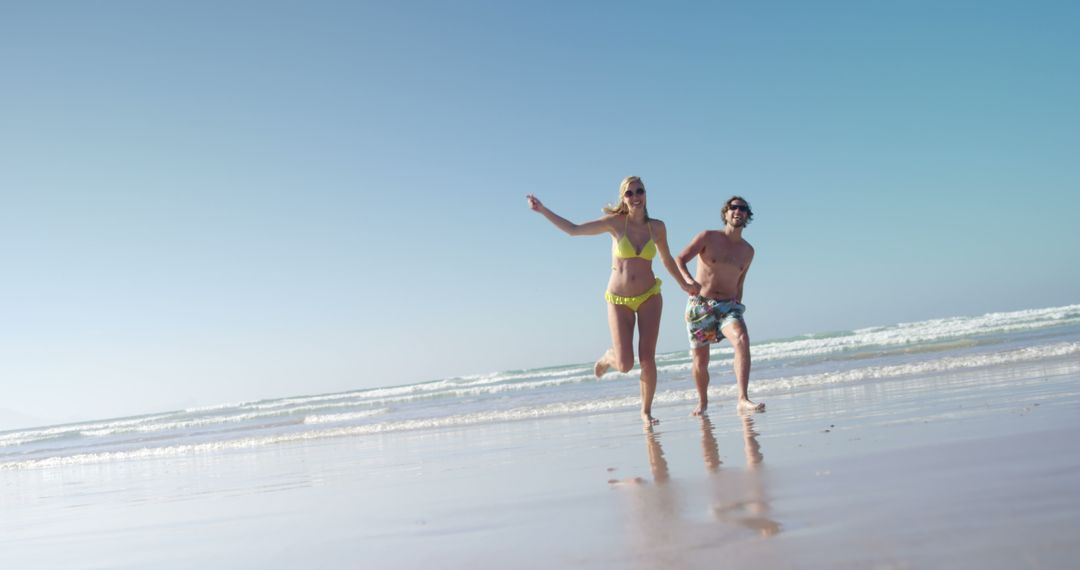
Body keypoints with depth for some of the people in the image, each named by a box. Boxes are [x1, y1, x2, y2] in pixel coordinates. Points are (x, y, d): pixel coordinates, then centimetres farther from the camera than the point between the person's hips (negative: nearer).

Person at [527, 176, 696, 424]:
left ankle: (646, 411, 15)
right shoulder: (616, 223, -7)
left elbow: (667, 260, 15)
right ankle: (608, 357, 31)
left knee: (647, 359, -4)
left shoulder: (657, 227, -1)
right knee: (625, 365, -6)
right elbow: (574, 229, -5)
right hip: (619, 300, -1)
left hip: (649, 297, 1)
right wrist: (542, 210, -9)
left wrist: (684, 284, 20)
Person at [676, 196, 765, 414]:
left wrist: (737, 310, 22)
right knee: (701, 362, 3)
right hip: (699, 306, -2)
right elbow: (680, 259, -11)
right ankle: (702, 402, 32)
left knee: (742, 340, -29)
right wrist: (689, 280, -31)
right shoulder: (708, 237, -2)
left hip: (728, 306, 2)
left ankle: (743, 400, -36)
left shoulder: (748, 251, 10)